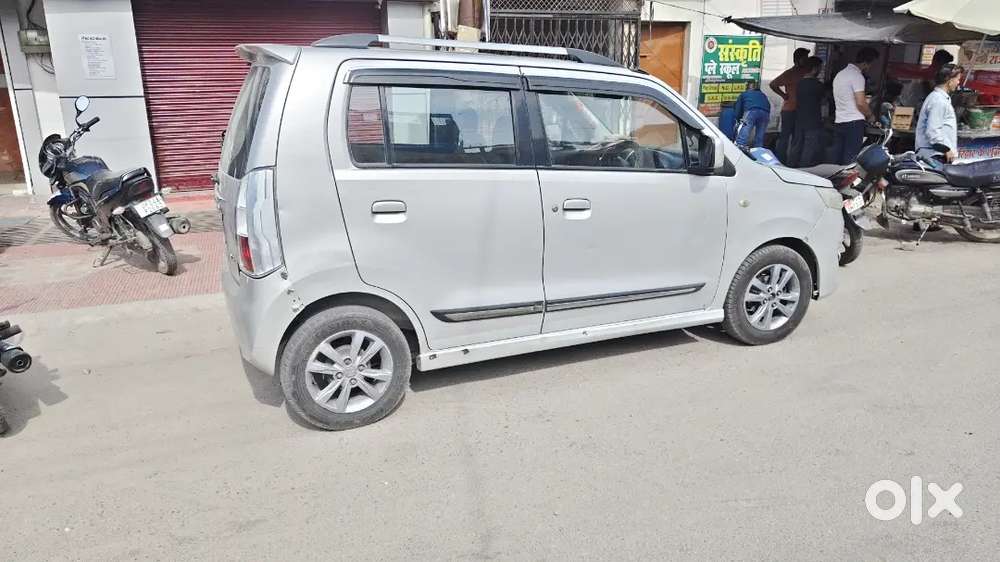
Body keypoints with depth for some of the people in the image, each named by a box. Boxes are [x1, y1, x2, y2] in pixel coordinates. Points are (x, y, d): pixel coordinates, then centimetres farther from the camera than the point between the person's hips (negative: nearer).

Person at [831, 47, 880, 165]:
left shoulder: (840, 74, 17)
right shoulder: (857, 76, -10)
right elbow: (860, 103, -15)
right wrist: (870, 116, 3)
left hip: (838, 122, 8)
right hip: (854, 123, -8)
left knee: (837, 159, 9)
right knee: (850, 161, -6)